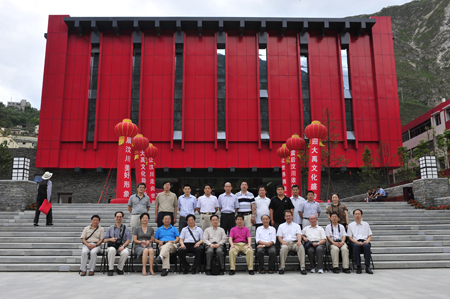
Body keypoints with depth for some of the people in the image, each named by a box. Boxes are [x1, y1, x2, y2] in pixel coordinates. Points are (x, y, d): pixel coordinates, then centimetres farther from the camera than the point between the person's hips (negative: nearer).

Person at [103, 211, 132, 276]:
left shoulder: (125, 228, 13)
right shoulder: (110, 228, 16)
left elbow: (128, 240, 4)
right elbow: (104, 240, 13)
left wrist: (123, 246, -14)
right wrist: (110, 239, -9)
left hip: (122, 246, 0)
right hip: (112, 246, 0)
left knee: (126, 252, -34)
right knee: (112, 250, -37)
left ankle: (120, 268, -11)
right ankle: (111, 269, -21)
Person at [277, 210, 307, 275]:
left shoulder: (296, 225, 21)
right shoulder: (281, 226, 21)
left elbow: (299, 234, 4)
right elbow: (279, 237, 11)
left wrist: (299, 241, -19)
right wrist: (282, 242, -13)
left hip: (295, 243, 1)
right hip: (285, 243, 0)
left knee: (301, 247, -34)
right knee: (284, 248, -37)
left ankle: (302, 267, -33)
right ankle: (282, 267, -29)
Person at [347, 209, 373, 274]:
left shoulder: (366, 224, 20)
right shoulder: (351, 225, 15)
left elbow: (370, 236, 17)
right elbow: (350, 237, 7)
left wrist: (367, 241, -6)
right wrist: (357, 242, -11)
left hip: (365, 241, 1)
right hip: (355, 242, -1)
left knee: (366, 245, -36)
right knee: (356, 245, -38)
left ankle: (367, 267, -34)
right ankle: (358, 267, -33)